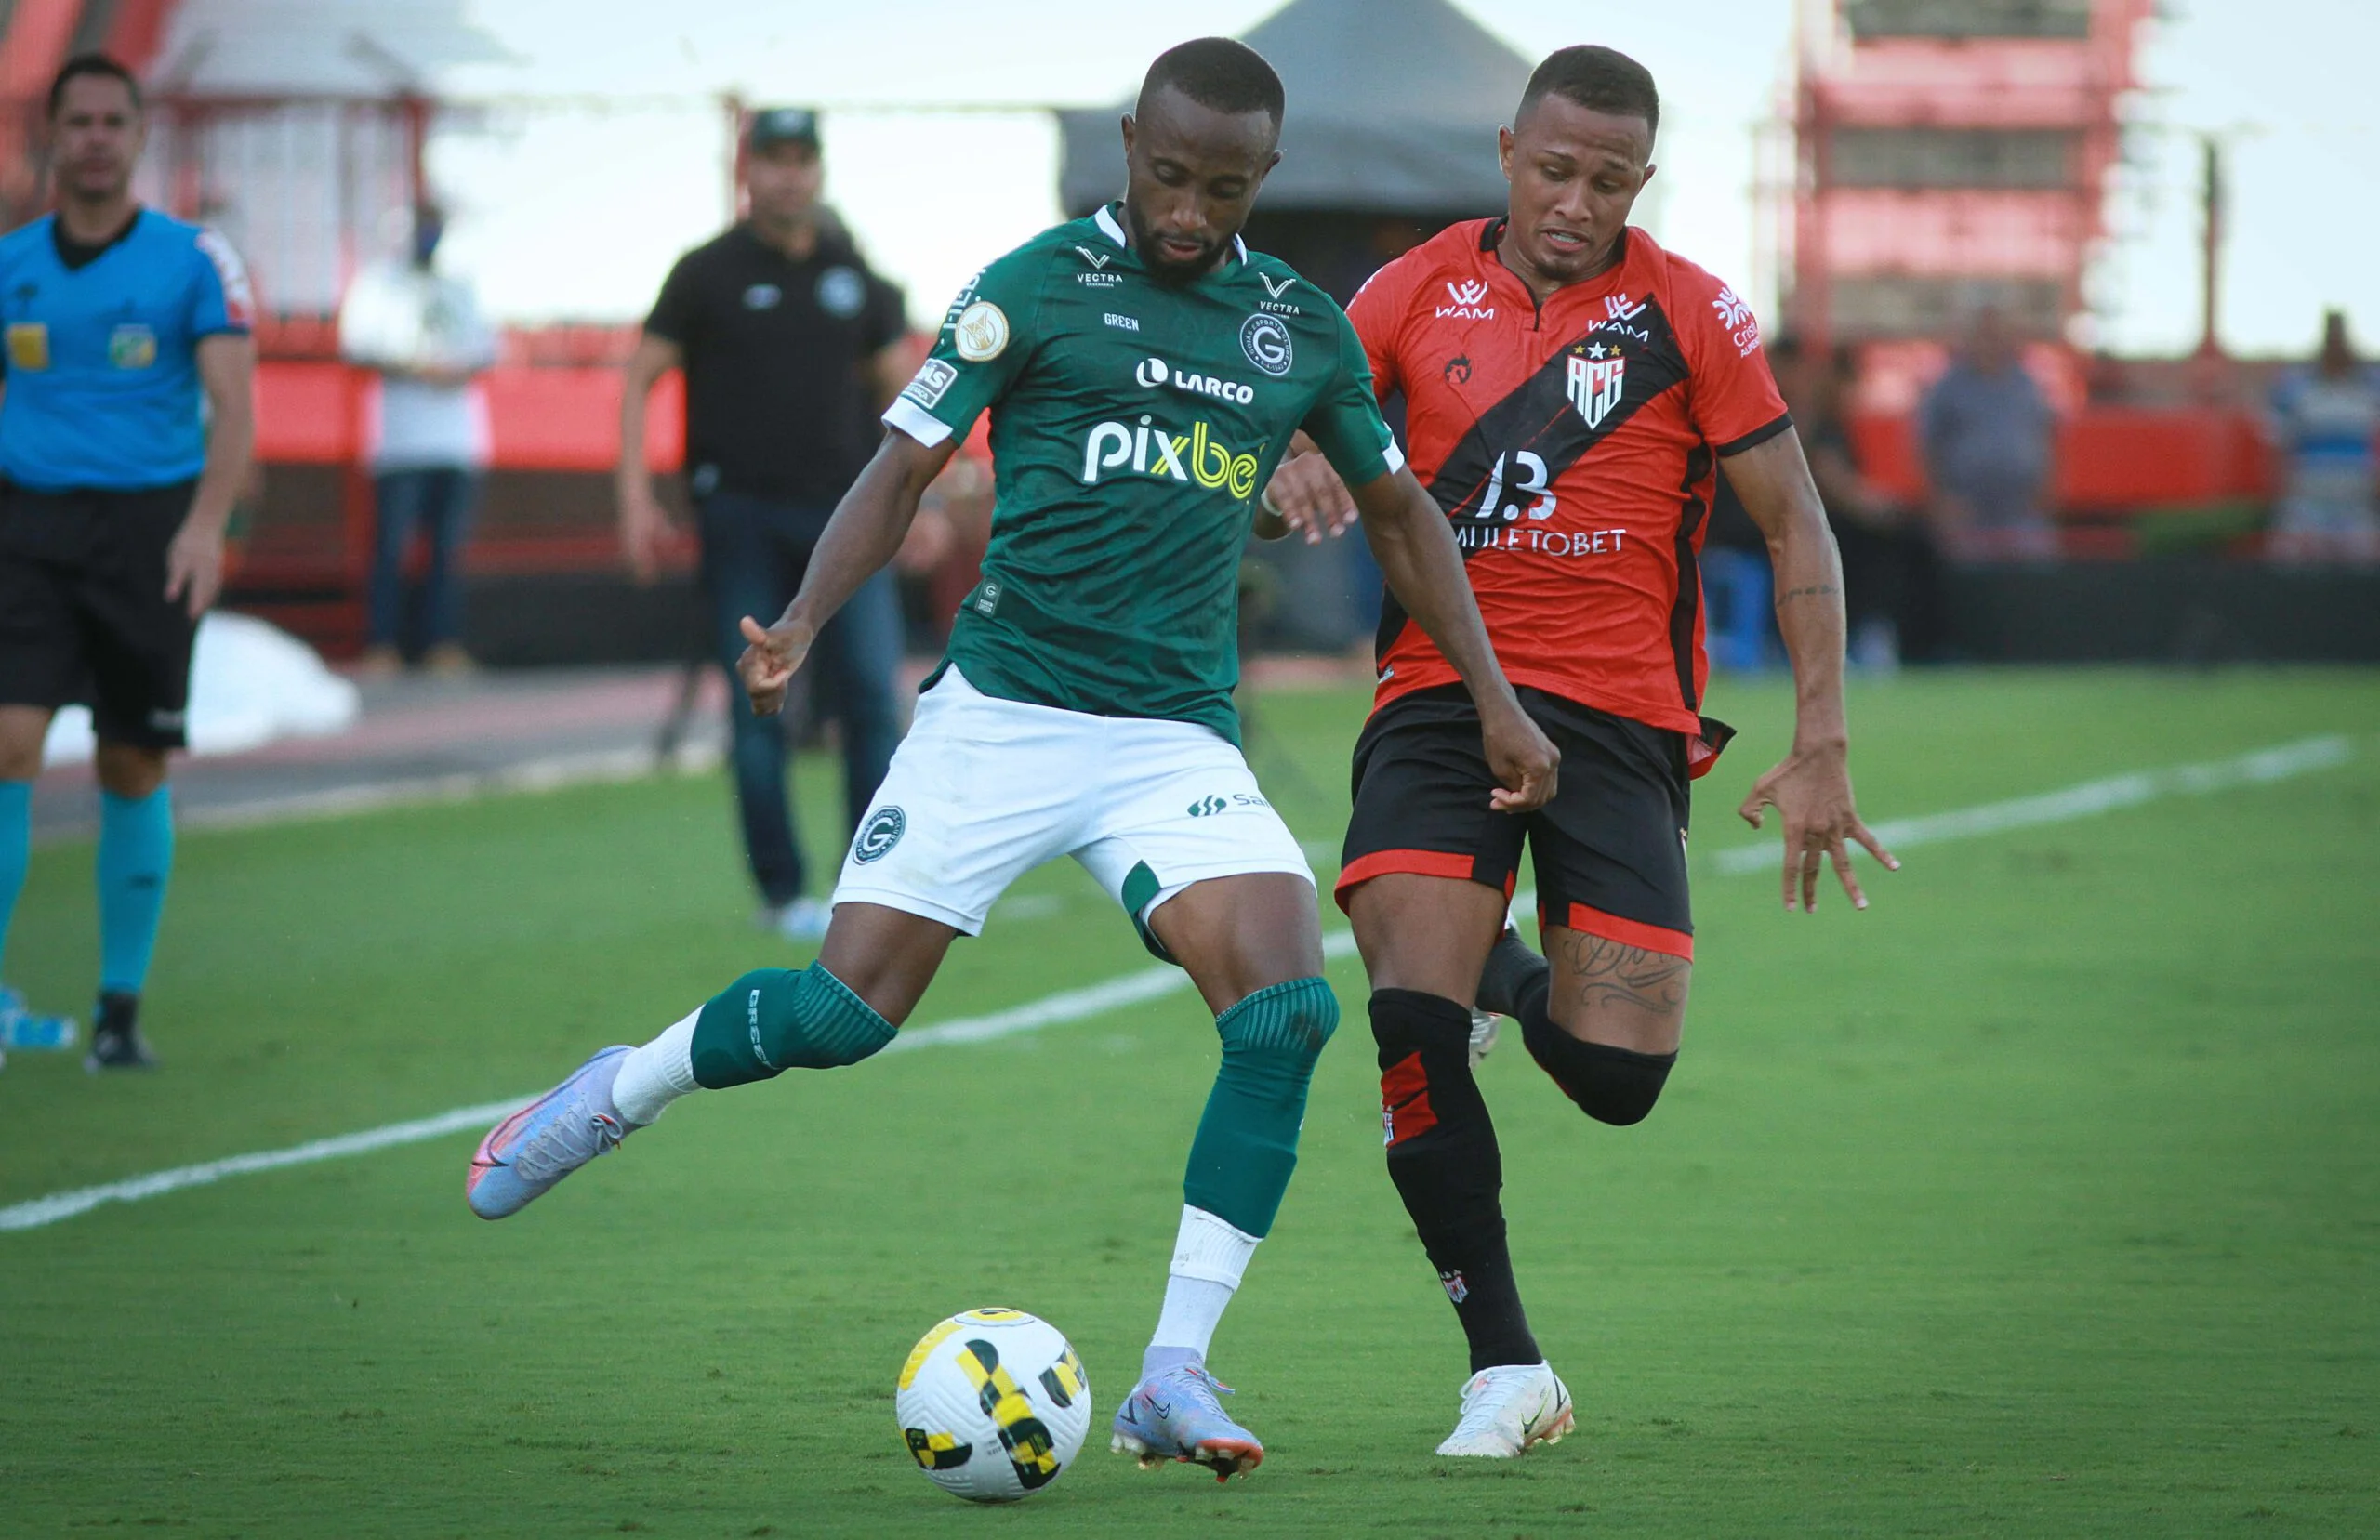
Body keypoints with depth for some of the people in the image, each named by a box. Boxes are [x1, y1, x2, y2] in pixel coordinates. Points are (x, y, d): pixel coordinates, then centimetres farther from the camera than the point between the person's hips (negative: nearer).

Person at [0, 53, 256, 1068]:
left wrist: (205, 525, -21)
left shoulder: (193, 260, 0)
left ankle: (121, 1009, 13)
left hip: (148, 527, -1)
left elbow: (232, 408, -7)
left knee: (134, 772, 3)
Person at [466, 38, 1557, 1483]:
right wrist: (806, 620, -19)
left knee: (1288, 1012, -19)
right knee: (841, 1013, -8)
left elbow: (1400, 509, 21)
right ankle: (618, 1094, 24)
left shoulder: (1302, 327, 9)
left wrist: (1495, 698, 16)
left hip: (1180, 738, 3)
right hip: (1001, 713, -3)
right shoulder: (1036, 289, -2)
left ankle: (1175, 1376, -12)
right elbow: (905, 467, -3)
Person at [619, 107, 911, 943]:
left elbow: (897, 386, 18)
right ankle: (782, 894, 5)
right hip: (742, 514, -2)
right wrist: (636, 497, -6)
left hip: (843, 511, 2)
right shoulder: (707, 274, 3)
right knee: (759, 707, -2)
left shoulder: (854, 276, 11)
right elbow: (640, 378, 4)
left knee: (872, 695, -6)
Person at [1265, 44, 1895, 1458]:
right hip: (1440, 702, 1)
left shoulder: (1690, 317, -1)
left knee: (1618, 1078, -7)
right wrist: (1290, 453, -16)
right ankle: (1507, 1369, -7)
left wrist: (1821, 748, -6)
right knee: (1411, 1023, -19)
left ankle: (1513, 976, 32)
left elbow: (1793, 521, 2)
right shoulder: (1421, 291, 4)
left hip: (1619, 717, -1)